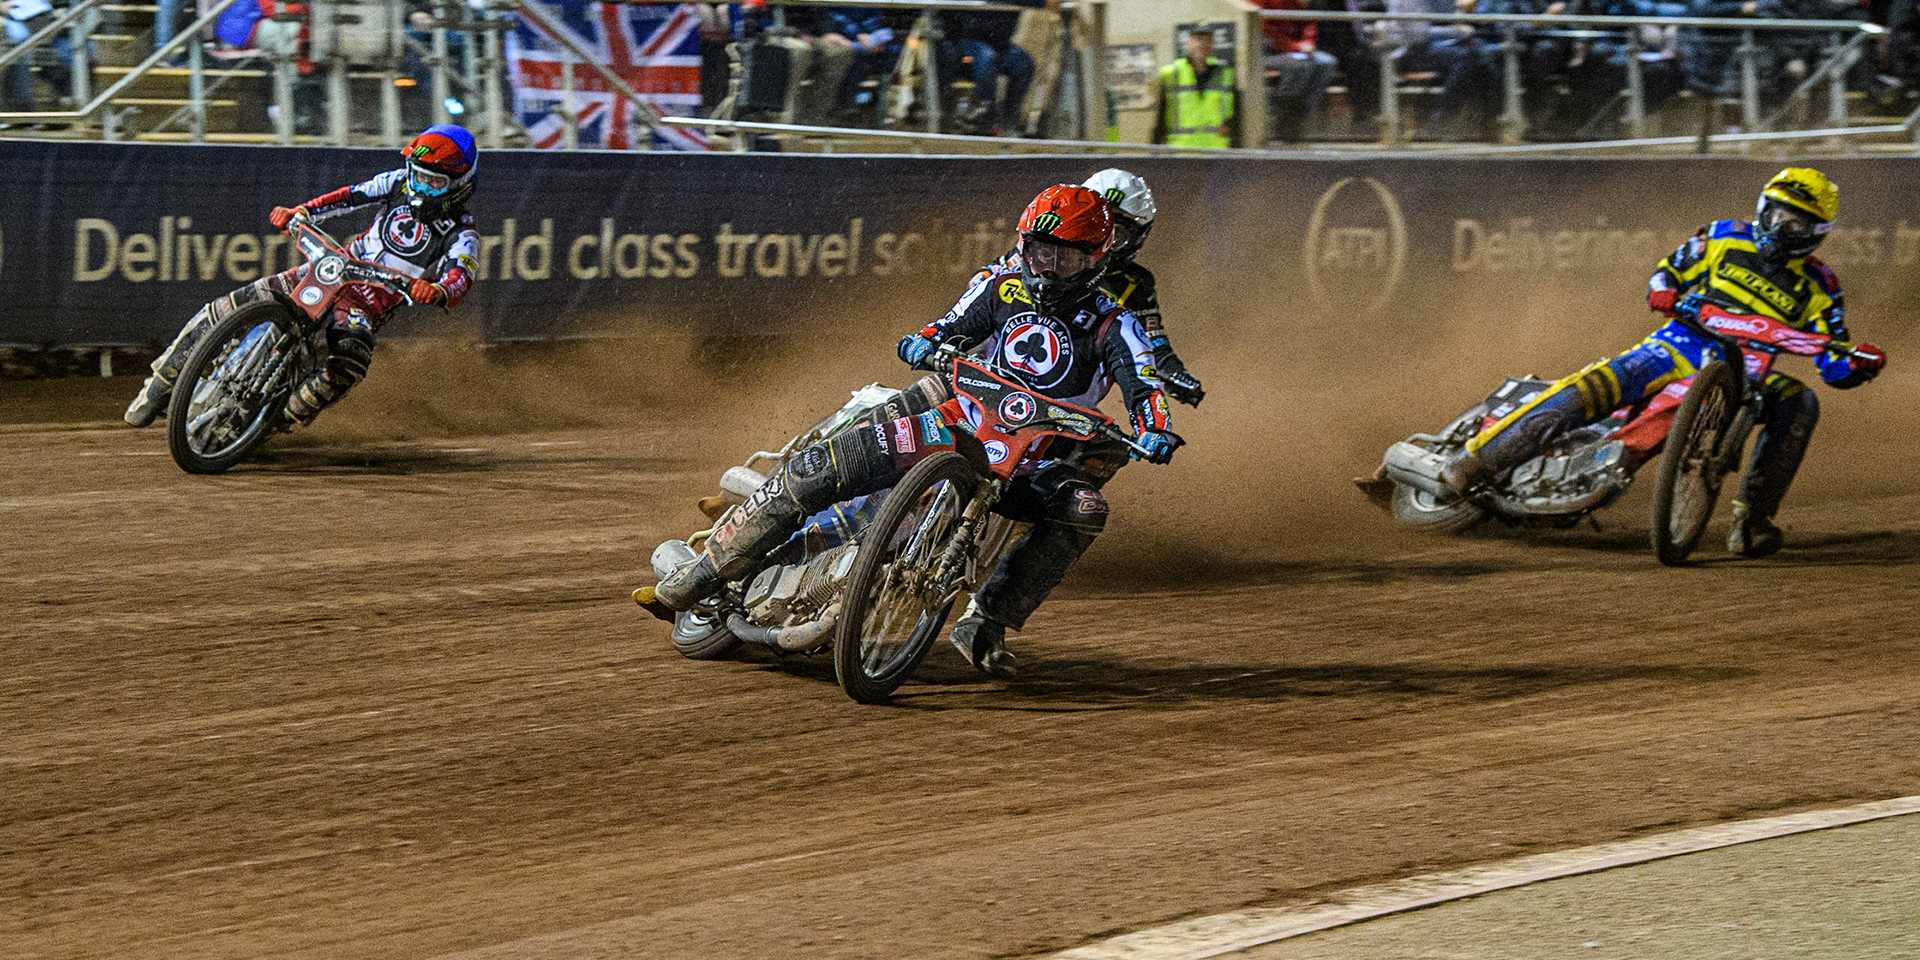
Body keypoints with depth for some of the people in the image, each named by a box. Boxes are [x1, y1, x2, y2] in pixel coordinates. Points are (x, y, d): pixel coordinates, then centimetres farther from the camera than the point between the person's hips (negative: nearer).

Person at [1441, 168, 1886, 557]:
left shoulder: (1816, 288, 7)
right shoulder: (1725, 238, 7)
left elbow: (1835, 368, 6)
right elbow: (1667, 273, 14)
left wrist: (1861, 363, -18)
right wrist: (1667, 294, -10)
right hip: (1684, 344, -1)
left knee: (1800, 404, -28)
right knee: (1601, 384, -27)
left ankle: (1751, 519, -22)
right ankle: (1480, 457, -28)